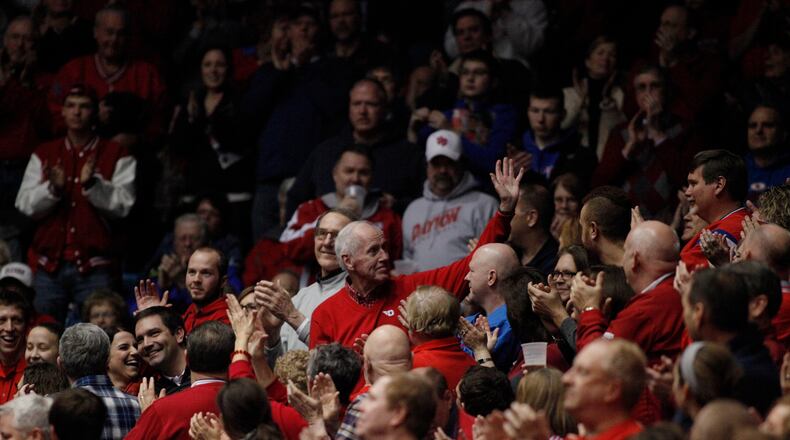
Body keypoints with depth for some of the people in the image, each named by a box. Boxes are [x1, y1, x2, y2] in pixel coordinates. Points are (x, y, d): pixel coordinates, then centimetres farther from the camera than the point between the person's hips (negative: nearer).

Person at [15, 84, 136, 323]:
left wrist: (92, 184, -20)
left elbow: (123, 206, -5)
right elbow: (25, 204, 5)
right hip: (50, 266, 3)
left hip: (94, 267, -3)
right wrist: (52, 188, -14)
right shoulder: (43, 155, 13)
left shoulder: (117, 156, 5)